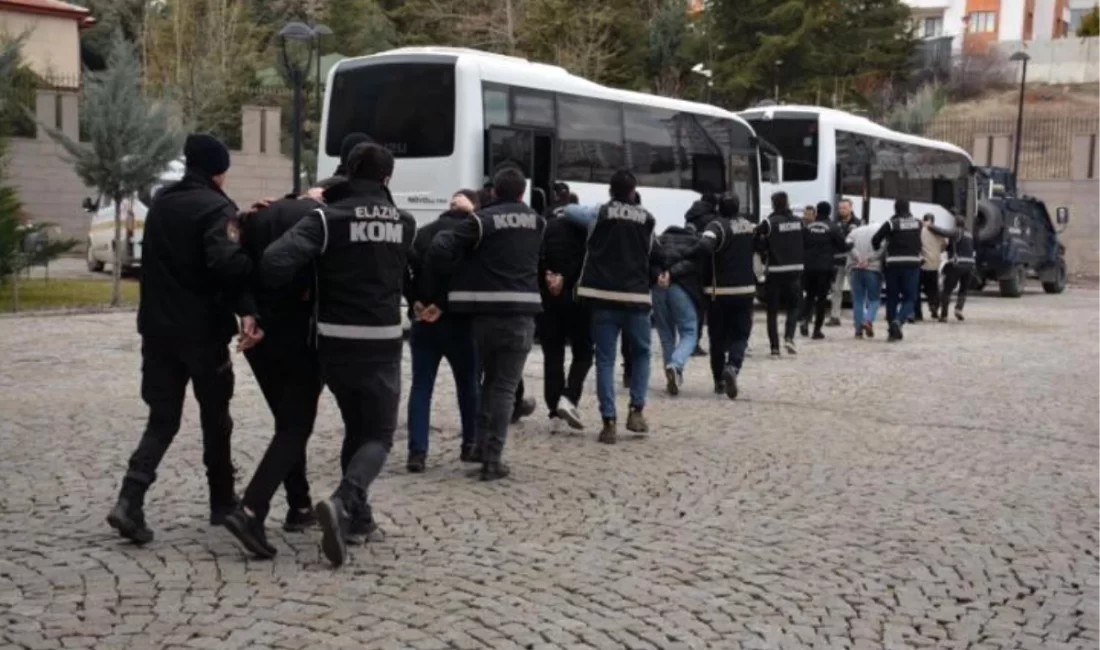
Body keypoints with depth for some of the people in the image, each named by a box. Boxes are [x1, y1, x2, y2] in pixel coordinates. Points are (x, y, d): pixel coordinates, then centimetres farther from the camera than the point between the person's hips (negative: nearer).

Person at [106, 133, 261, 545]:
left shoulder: (161, 203, 12)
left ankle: (129, 502, -7)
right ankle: (223, 504, 21)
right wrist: (246, 310, -24)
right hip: (203, 330, -6)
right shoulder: (217, 207, -11)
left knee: (162, 419, 8)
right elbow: (226, 263, -27)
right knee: (215, 420, 9)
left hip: (159, 328, 6)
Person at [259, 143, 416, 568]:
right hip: (383, 344, 0)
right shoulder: (404, 223, 5)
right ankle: (343, 501, -19)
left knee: (355, 427, 22)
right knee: (379, 435, 6)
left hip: (336, 342, 1)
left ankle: (355, 510, 23)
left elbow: (277, 263, -20)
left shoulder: (328, 218, -7)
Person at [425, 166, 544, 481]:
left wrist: (437, 285, 6)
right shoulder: (536, 222, 8)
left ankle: (482, 445, 21)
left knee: (490, 379, 20)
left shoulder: (482, 220, -4)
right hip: (521, 314, 0)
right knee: (505, 387, 4)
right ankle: (493, 459, -1)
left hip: (486, 312, 0)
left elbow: (441, 250, -12)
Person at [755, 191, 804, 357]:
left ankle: (775, 346, 2)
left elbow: (758, 245, -10)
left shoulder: (769, 223, -9)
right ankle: (789, 336, -6)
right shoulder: (798, 221, 4)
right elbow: (803, 243, 9)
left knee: (772, 310, 6)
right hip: (795, 270, 3)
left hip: (775, 271, -3)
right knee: (793, 306, 15)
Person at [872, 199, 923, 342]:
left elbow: (875, 240, -8)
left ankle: (894, 331, 12)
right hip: (912, 264, 1)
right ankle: (899, 320, -21)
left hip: (893, 264, -1)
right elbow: (919, 244, 7)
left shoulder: (891, 224, -5)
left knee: (892, 298, 9)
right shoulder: (917, 223, 7)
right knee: (909, 297, 7)